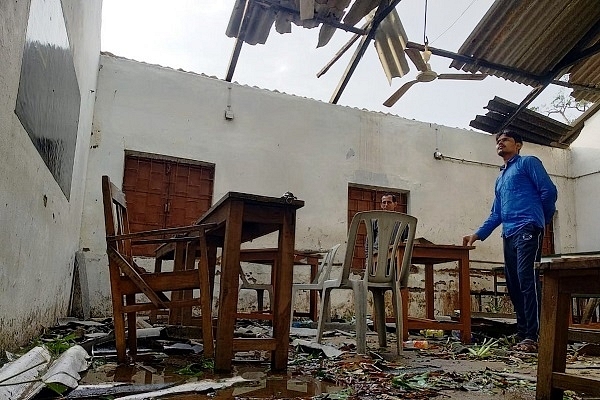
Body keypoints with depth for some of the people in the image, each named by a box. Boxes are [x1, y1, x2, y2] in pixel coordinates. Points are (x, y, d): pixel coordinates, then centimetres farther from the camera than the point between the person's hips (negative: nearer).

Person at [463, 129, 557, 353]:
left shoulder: (528, 163, 8)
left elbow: (548, 191, -2)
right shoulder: (500, 179, 29)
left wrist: (541, 221, 7)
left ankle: (533, 337, -17)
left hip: (527, 230, -8)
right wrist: (477, 235, 16)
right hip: (509, 235, 8)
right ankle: (523, 333, 8)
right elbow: (496, 215, 26)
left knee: (527, 280, -17)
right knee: (513, 285, 4)